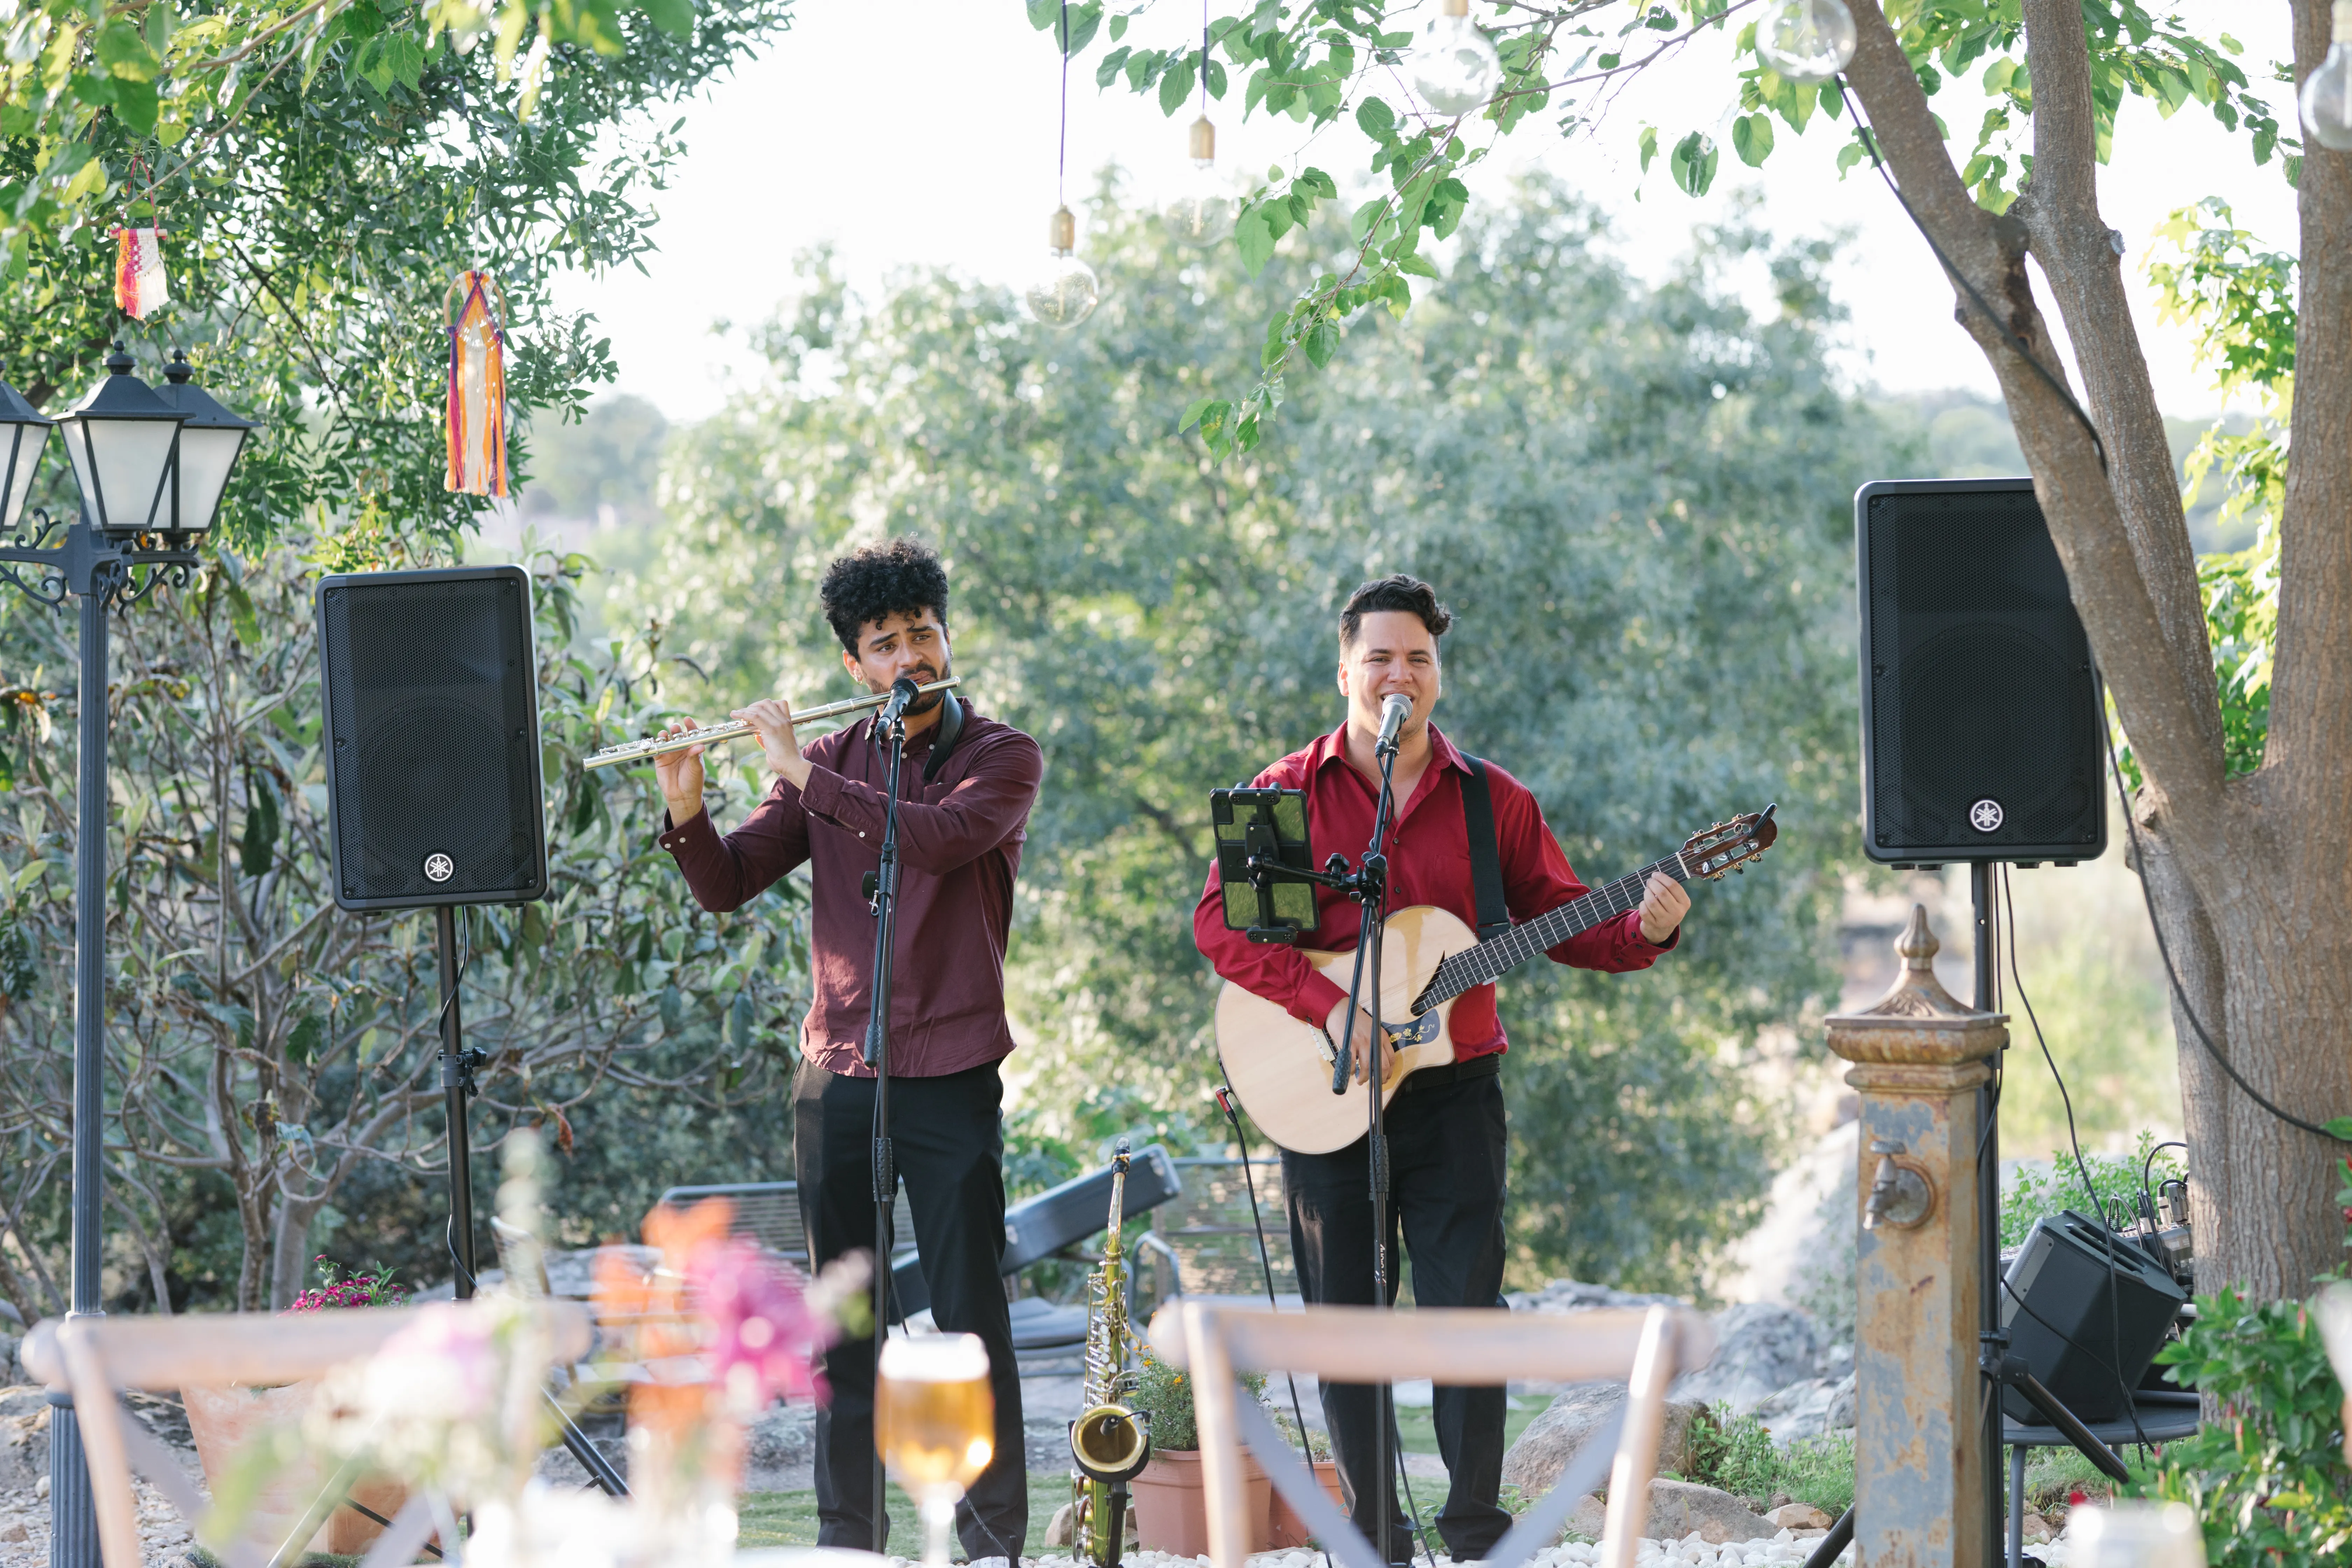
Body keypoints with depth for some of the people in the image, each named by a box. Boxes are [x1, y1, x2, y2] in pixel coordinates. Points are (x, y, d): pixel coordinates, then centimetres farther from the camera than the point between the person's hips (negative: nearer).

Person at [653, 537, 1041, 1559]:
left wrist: (802, 774, -21)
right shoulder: (829, 765, 10)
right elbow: (726, 886, 4)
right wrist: (686, 808, -15)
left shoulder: (1003, 759, -1)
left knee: (971, 1318, -3)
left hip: (951, 1076, -3)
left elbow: (937, 838, -22)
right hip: (836, 1076, 4)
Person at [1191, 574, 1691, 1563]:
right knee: (1345, 1322, 5)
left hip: (1453, 1089, 1)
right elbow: (1218, 919, -8)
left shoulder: (1491, 801, 6)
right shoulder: (1286, 796, 1)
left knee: (1466, 1311, -2)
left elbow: (1559, 920, 9)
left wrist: (1641, 931, -12)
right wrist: (1329, 1006, -18)